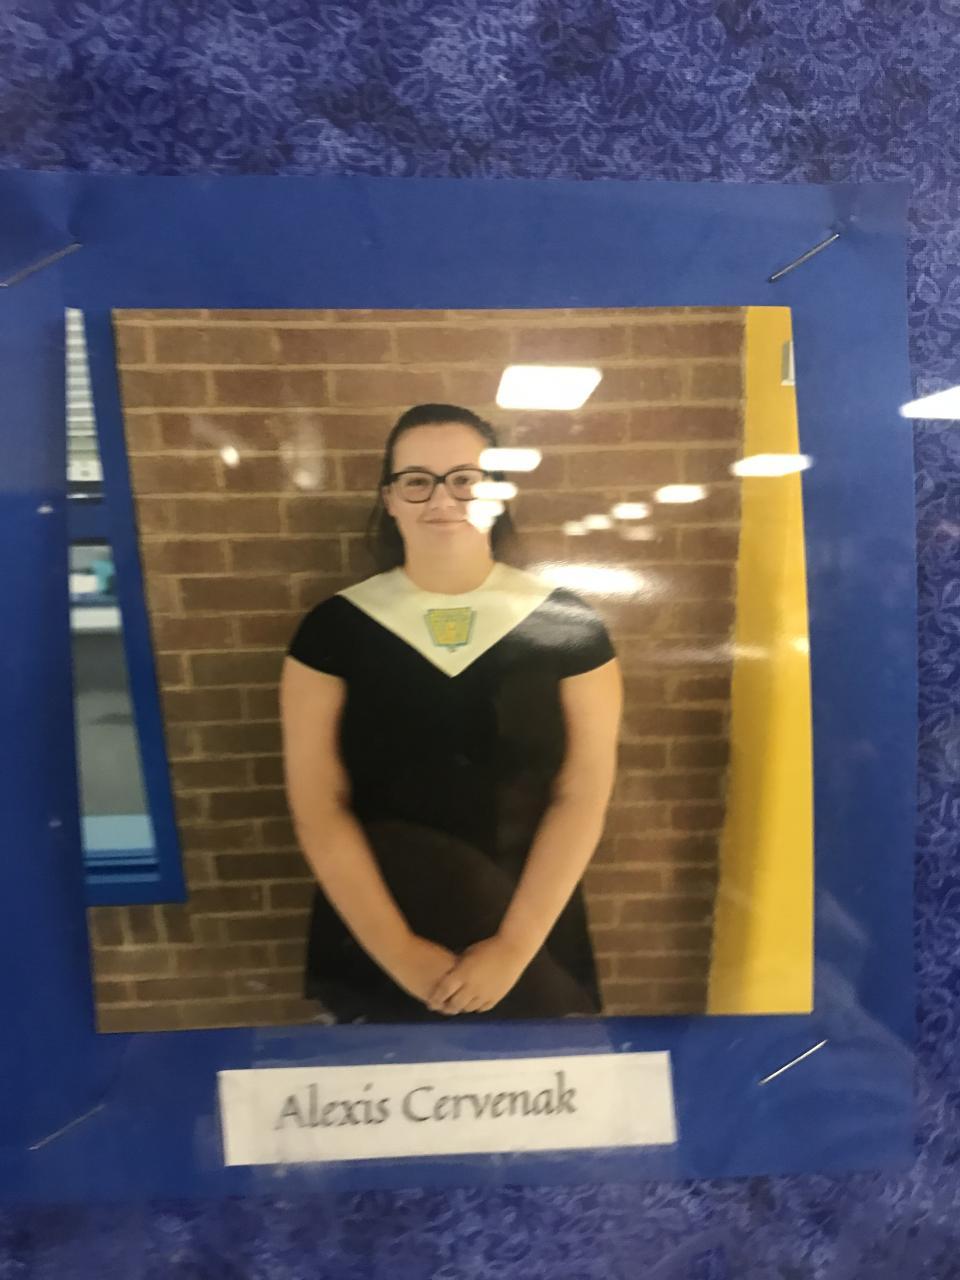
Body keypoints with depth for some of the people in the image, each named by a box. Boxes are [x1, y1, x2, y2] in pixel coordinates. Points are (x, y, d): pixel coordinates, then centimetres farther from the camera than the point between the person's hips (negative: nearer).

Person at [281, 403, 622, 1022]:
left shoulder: (568, 624, -7)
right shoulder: (334, 628, -7)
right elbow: (319, 807, -8)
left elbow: (583, 797, -7)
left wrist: (515, 946, -12)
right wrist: (399, 951, -11)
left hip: (534, 951, 0)